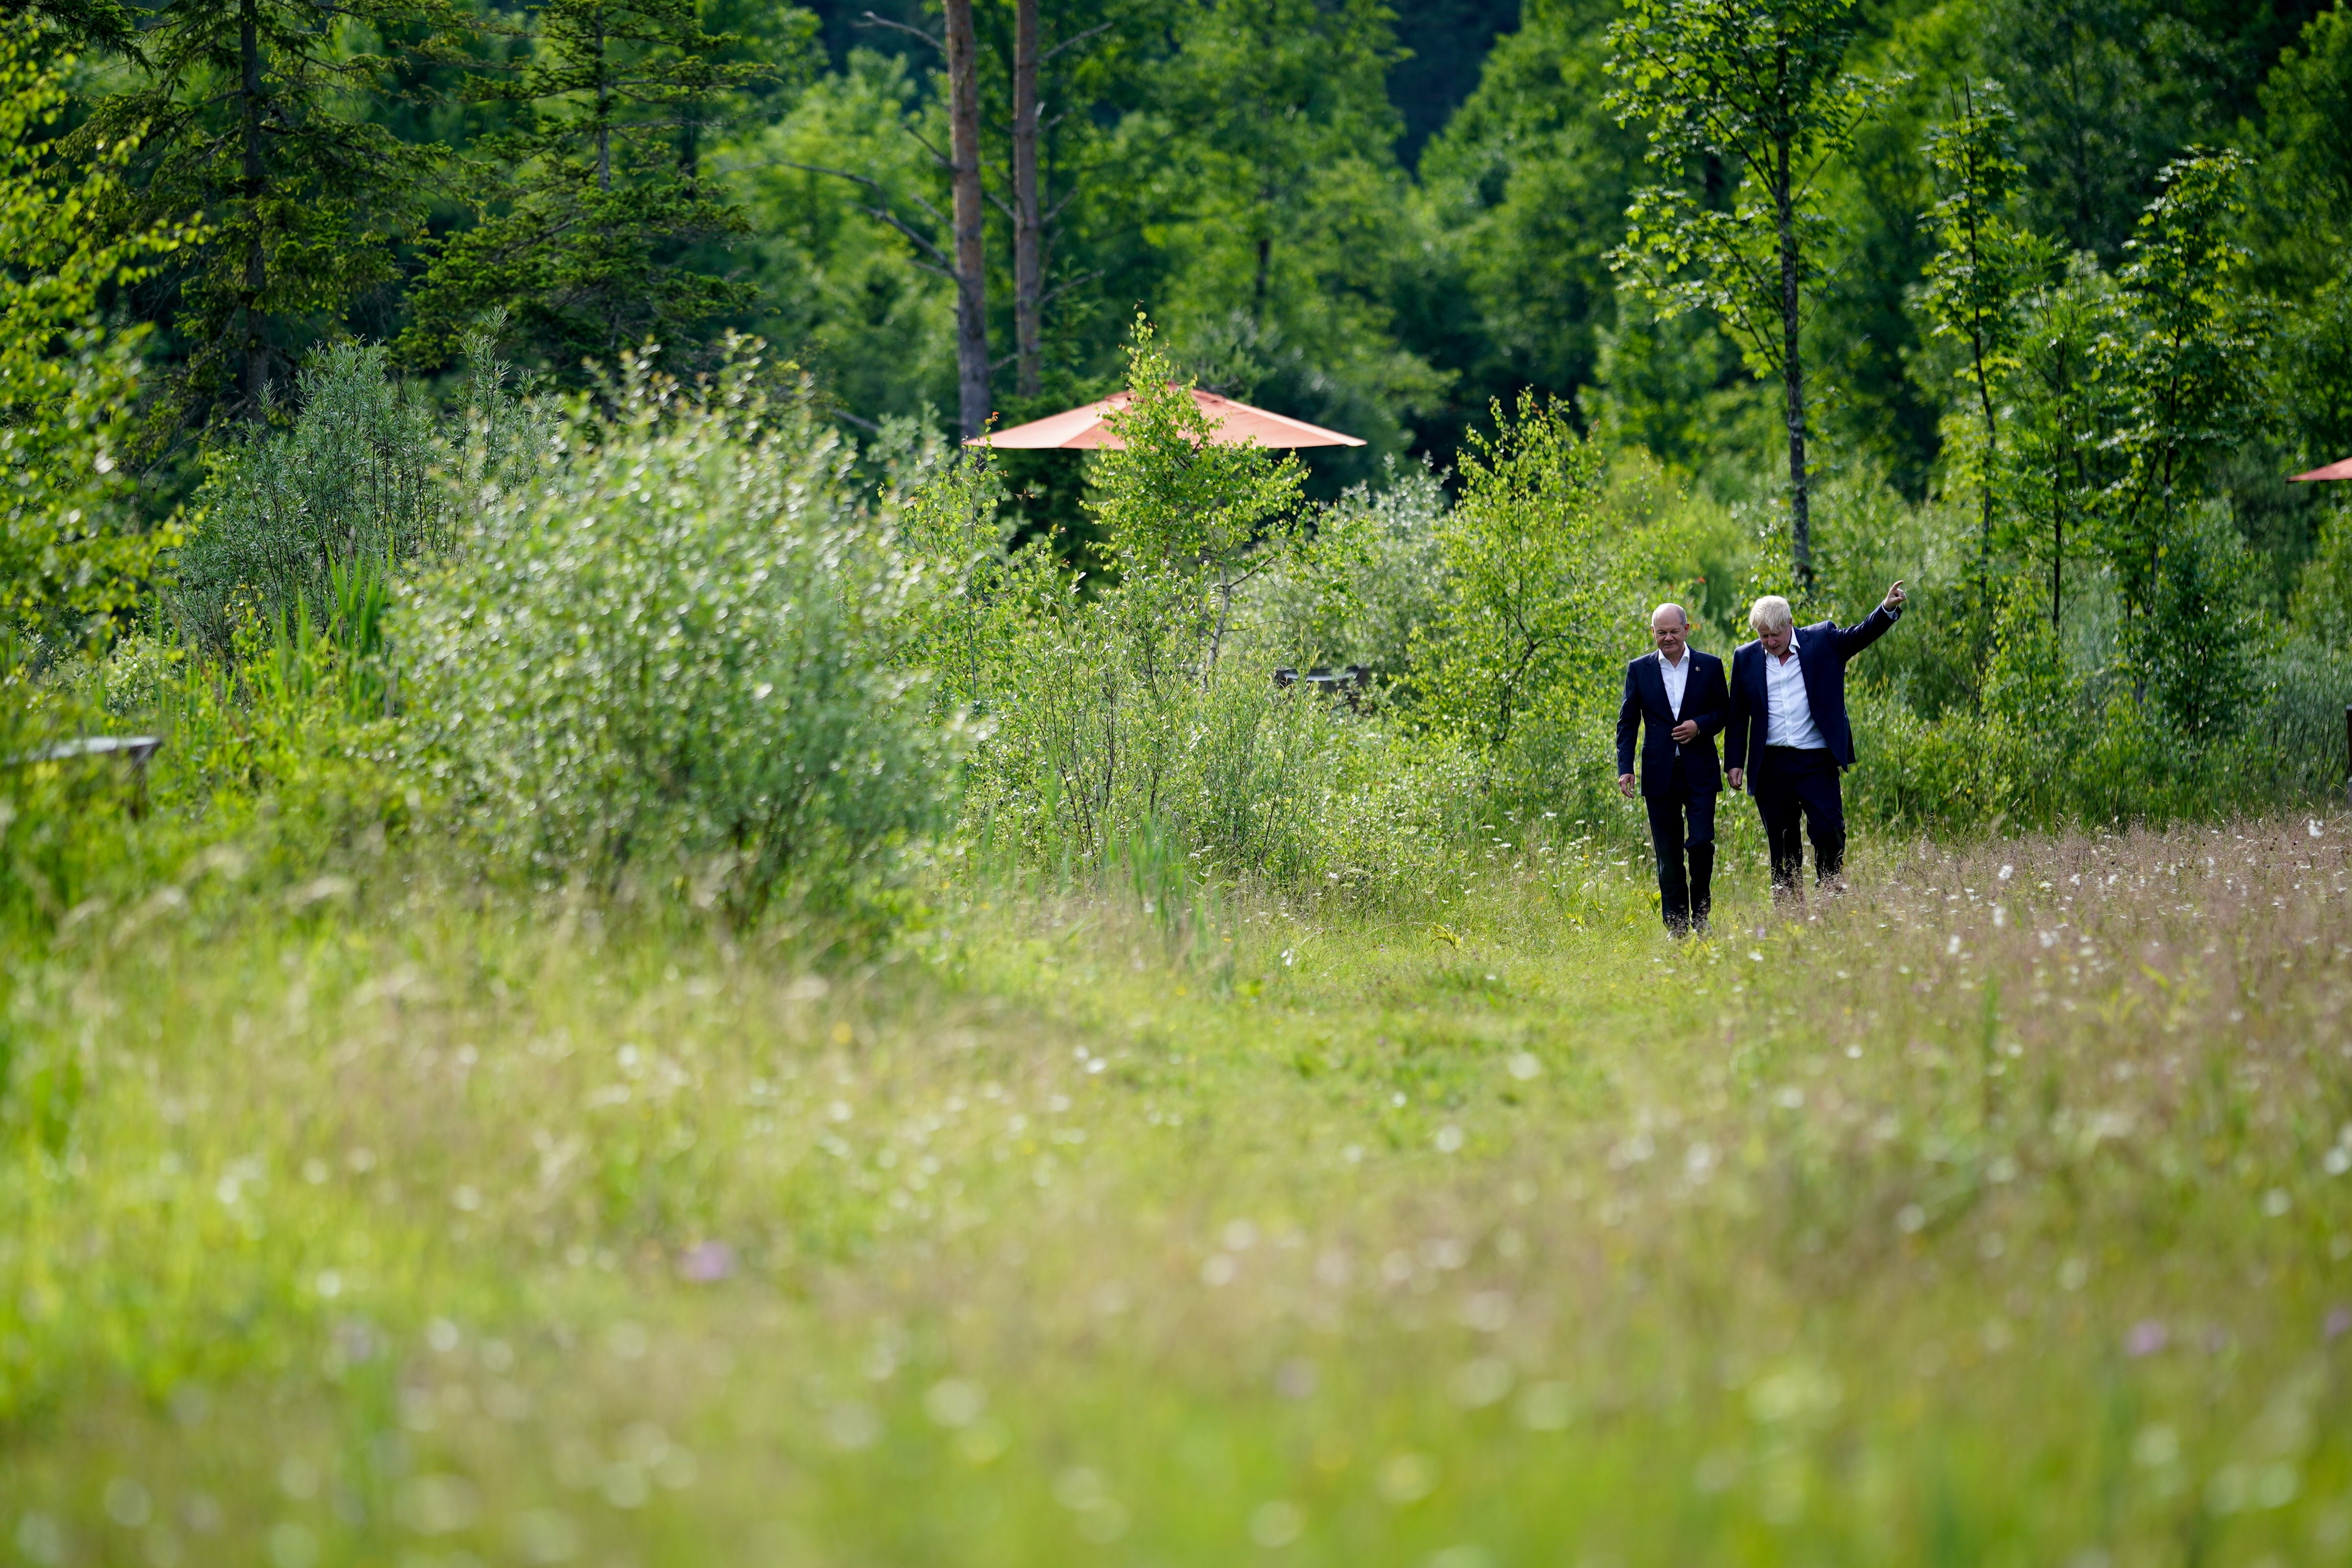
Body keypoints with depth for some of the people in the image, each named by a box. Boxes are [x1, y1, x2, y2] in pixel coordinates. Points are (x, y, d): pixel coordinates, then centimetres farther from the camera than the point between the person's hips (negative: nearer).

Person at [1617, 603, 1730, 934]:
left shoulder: (1710, 666, 4)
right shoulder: (1639, 669, 6)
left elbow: (1725, 711, 8)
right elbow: (1627, 723, 6)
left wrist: (1700, 725, -12)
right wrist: (1624, 768, -4)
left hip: (1699, 773, -1)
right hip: (1659, 775, 1)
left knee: (1701, 843, -10)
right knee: (1668, 854, 2)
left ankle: (1701, 917, 10)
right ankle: (1676, 927, 8)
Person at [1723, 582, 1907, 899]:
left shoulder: (1823, 641, 4)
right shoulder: (1746, 658, 8)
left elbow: (1862, 635, -8)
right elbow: (1738, 717, 11)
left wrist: (1889, 609, -26)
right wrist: (1734, 762, 7)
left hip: (1816, 762, -2)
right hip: (1771, 765, 2)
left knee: (1829, 831, -12)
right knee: (1782, 845, 5)